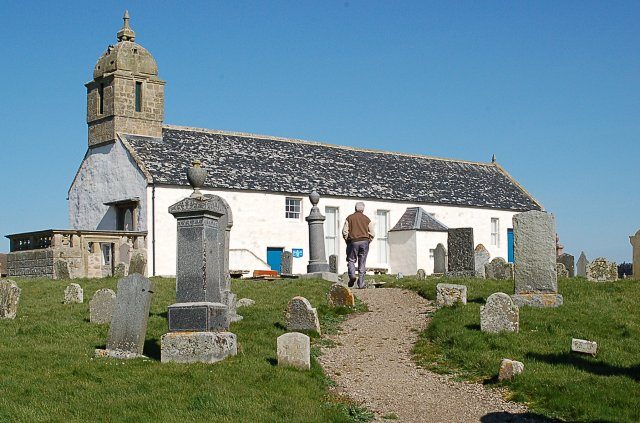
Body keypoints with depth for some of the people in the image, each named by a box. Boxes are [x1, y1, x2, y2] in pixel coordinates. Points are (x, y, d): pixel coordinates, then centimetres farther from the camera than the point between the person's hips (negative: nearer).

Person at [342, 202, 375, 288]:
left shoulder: (349, 218, 4)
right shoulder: (367, 219, 7)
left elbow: (344, 231, -3)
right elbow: (372, 233, 3)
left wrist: (347, 240, 9)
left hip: (353, 242, -1)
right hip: (364, 242, 1)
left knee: (351, 260, 12)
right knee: (362, 263, 5)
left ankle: (352, 275, -13)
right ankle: (361, 283, 4)